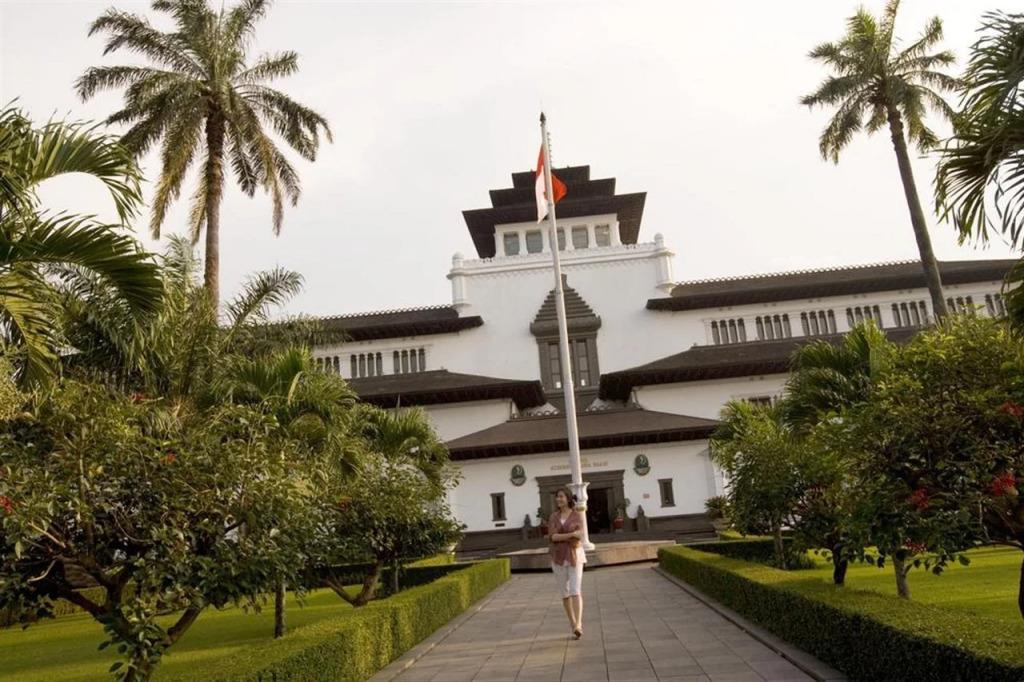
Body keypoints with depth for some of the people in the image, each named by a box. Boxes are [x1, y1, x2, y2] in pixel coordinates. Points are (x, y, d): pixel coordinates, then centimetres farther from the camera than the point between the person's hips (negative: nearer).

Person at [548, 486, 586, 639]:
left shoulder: (578, 516, -4)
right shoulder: (553, 517, 4)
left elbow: (577, 540, -13)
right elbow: (552, 537, -11)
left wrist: (559, 536, -15)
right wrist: (571, 534, -21)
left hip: (574, 557, -3)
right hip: (559, 558, 3)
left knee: (575, 591, -16)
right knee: (565, 592, 7)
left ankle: (578, 626, -23)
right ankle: (573, 624, 20)